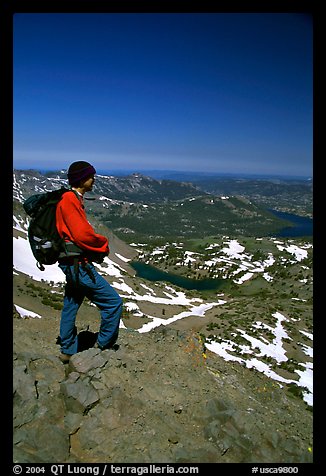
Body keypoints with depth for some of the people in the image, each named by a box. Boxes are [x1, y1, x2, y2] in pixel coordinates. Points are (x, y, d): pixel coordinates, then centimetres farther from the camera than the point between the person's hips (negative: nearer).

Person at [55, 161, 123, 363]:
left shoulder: (74, 199, 16)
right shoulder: (70, 199, -16)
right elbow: (82, 234, -23)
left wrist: (98, 245, 3)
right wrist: (104, 244, -7)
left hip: (72, 264, 11)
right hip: (78, 265, -11)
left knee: (70, 307, 19)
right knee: (113, 302, -3)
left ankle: (68, 351, 33)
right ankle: (104, 345, 12)